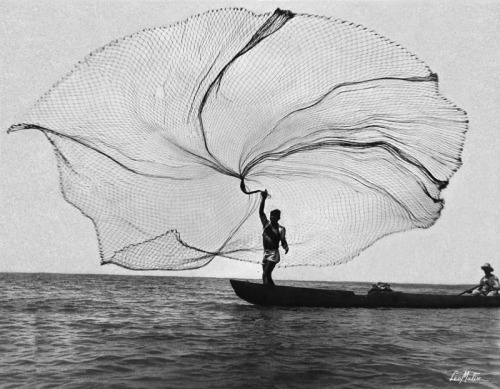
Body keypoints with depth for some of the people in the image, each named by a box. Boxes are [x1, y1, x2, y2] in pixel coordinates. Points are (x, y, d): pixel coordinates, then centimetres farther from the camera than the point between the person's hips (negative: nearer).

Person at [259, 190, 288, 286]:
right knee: (266, 276, 7)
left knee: (266, 274, -19)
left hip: (273, 254, -6)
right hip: (265, 254, 6)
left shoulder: (281, 229, -3)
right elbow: (261, 212, 0)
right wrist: (263, 198, -10)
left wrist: (286, 247, -35)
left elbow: (283, 241, -12)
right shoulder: (266, 224, 8)